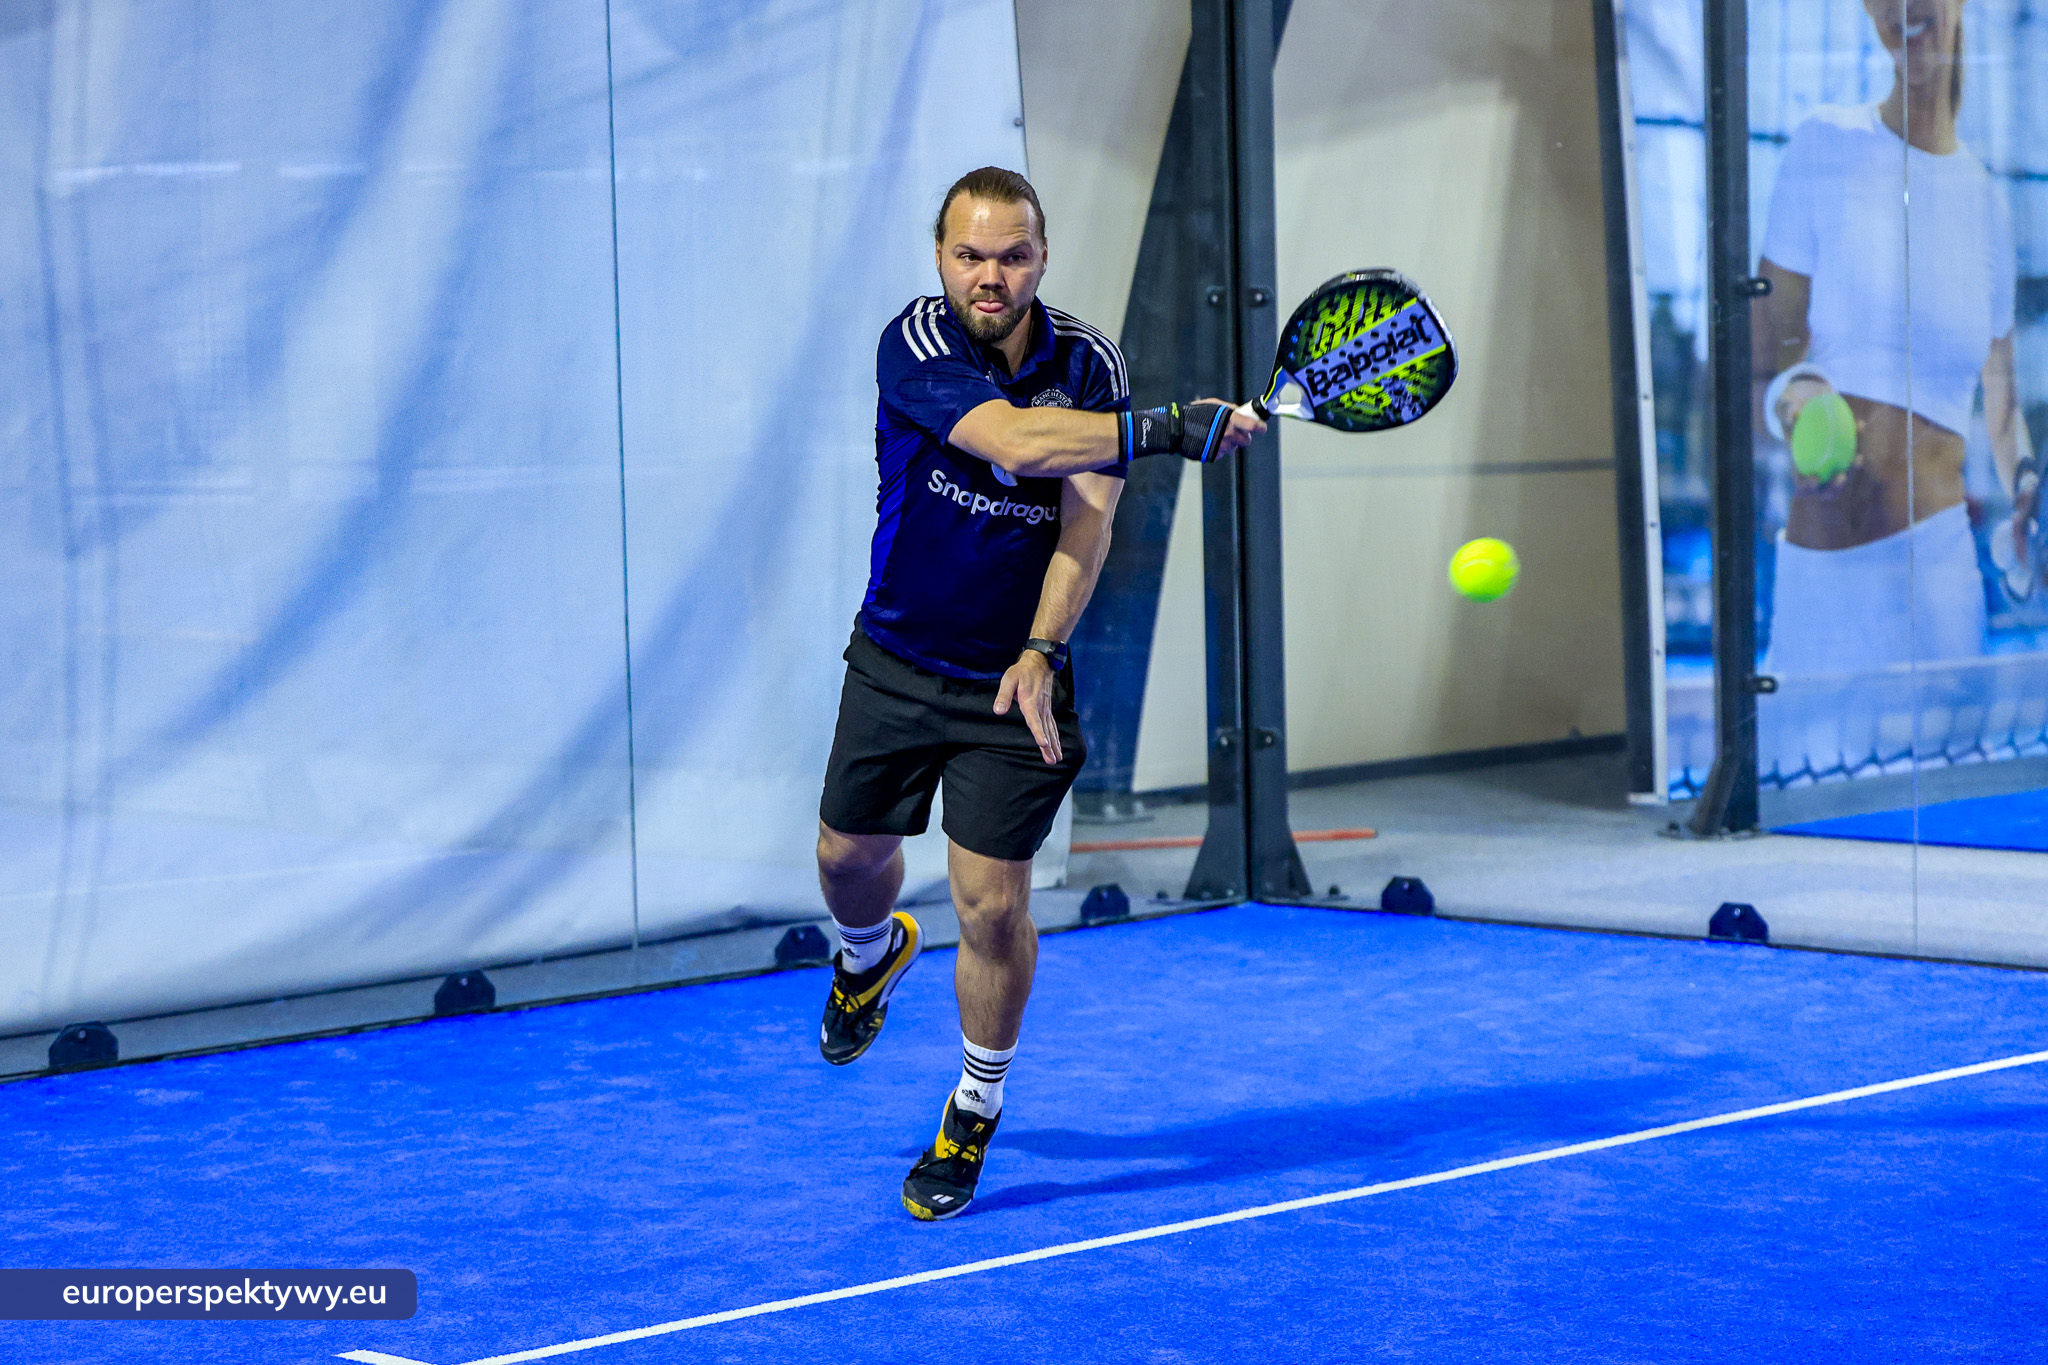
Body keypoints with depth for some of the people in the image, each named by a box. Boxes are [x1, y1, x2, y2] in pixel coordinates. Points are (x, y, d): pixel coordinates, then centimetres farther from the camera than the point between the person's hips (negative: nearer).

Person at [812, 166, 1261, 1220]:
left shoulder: (1089, 365, -9)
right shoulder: (914, 344, -18)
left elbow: (1089, 517, -17)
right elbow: (1016, 439, -33)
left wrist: (1041, 650, -30)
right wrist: (1172, 430, -36)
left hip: (1013, 677, -1)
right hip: (895, 662, 1)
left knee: (992, 904, -6)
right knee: (848, 854, 15)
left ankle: (975, 1113, 15)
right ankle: (875, 952, 53)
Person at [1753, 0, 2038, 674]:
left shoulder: (1987, 201, 10)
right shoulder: (1824, 146, 0)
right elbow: (1761, 372, -1)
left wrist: (2025, 482, -3)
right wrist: (1790, 399, -22)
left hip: (1944, 562, 3)